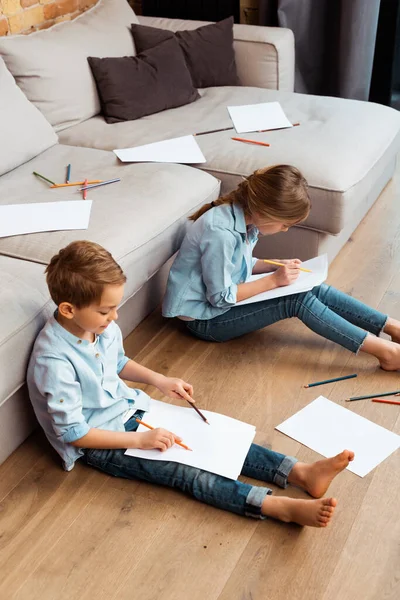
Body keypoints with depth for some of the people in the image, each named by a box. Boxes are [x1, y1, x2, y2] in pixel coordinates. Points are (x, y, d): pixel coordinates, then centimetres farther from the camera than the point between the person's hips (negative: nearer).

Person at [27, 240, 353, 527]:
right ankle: (285, 508, -29)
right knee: (184, 470, -22)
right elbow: (73, 433, -24)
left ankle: (303, 473, -12)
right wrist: (140, 440, -24)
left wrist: (158, 379, 1)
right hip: (97, 443, -7)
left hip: (128, 408, 7)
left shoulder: (101, 325, -6)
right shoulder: (55, 362, -30)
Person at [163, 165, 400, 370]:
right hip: (207, 317, -8)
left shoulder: (244, 216, -4)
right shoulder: (220, 233, -31)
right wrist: (273, 280, -22)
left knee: (316, 290, -7)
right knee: (297, 300, -23)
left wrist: (277, 265, -5)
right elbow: (220, 297, -25)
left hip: (228, 295, 8)